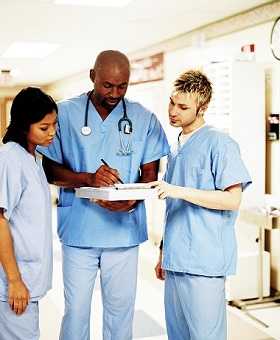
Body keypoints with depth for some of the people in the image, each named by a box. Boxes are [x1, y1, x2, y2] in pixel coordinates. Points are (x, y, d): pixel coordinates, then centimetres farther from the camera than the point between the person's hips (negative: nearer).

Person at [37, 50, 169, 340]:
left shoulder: (144, 119, 3)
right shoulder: (65, 113, -1)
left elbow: (150, 172, 6)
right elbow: (49, 169, 0)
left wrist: (133, 200, -15)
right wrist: (88, 178, -18)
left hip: (124, 230, 1)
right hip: (78, 229, -1)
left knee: (121, 307, 10)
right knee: (76, 308, 5)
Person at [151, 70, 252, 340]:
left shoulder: (219, 143, -8)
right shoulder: (176, 148, 16)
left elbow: (232, 199, -14)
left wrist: (180, 191, -20)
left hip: (203, 264, -7)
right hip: (175, 261, 8)